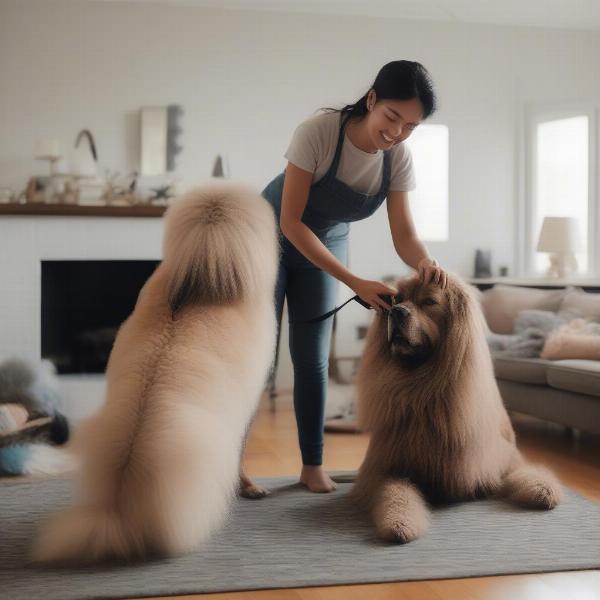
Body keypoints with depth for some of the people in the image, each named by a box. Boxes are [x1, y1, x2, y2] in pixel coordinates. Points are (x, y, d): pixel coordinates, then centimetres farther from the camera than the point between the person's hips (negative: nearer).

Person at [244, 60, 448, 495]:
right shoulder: (318, 132, -33)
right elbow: (290, 222, -33)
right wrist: (355, 283, -39)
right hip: (271, 237, -4)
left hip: (326, 247, 4)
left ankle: (313, 465, 13)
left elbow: (404, 234, -16)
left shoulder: (399, 158, -18)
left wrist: (425, 262, -41)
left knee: (312, 359, 2)